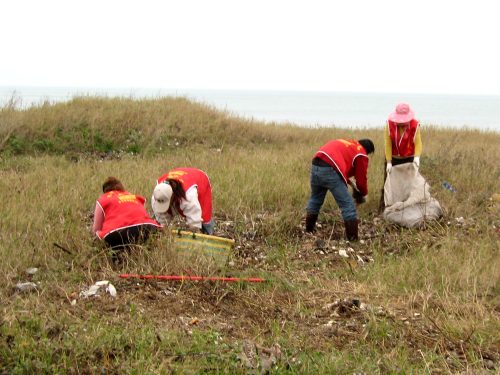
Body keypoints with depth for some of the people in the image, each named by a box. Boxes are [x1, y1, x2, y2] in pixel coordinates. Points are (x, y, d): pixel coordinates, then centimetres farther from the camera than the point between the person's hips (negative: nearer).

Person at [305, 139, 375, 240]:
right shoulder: (361, 155, 10)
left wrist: (351, 183, 32)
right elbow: (361, 178, 10)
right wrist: (363, 194, 29)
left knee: (315, 200, 27)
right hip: (330, 171, -8)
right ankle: (353, 239, 4)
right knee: (348, 205, 2)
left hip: (316, 166, 8)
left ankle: (309, 230, 39)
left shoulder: (346, 144, 32)